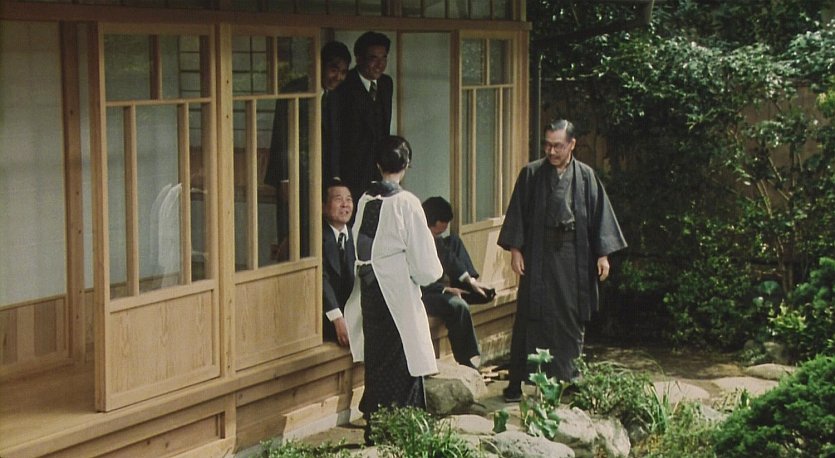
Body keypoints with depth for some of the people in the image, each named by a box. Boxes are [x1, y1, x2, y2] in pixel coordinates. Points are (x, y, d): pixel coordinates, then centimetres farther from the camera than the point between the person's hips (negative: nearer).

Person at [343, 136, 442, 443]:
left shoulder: (365, 201, 1)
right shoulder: (406, 203, -15)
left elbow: (359, 248, 7)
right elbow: (422, 258, -13)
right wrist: (430, 272, 6)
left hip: (368, 290, 6)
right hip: (398, 291, -6)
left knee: (376, 361, 15)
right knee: (401, 363, 3)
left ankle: (374, 425, 22)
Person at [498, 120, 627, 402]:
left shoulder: (586, 177, 5)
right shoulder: (531, 174, 2)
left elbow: (599, 215, 7)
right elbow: (517, 213, 3)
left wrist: (603, 254, 1)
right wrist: (515, 249, -6)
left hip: (574, 259, 2)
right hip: (538, 257, -1)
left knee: (572, 319, 6)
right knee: (532, 318, -2)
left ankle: (568, 378, 17)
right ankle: (519, 383, 1)